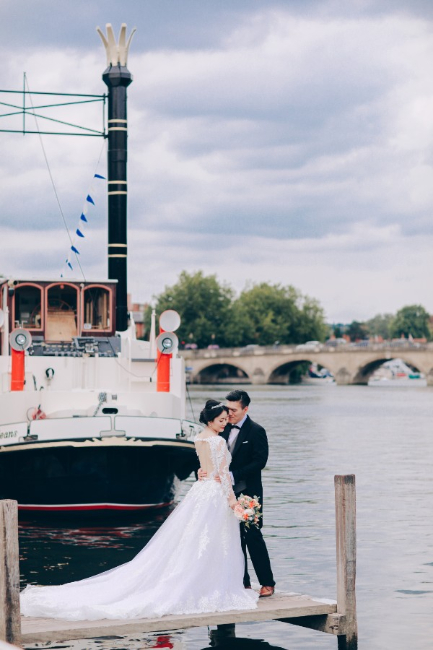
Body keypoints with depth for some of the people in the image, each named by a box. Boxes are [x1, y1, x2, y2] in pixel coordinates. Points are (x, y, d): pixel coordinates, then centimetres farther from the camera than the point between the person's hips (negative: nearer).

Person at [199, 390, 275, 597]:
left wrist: (233, 476, -24)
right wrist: (204, 469, -14)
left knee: (253, 537, -4)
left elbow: (259, 461, -16)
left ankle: (267, 583, 5)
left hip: (248, 493, -6)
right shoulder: (224, 429, 8)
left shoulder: (256, 431, -9)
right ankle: (243, 583, 17)